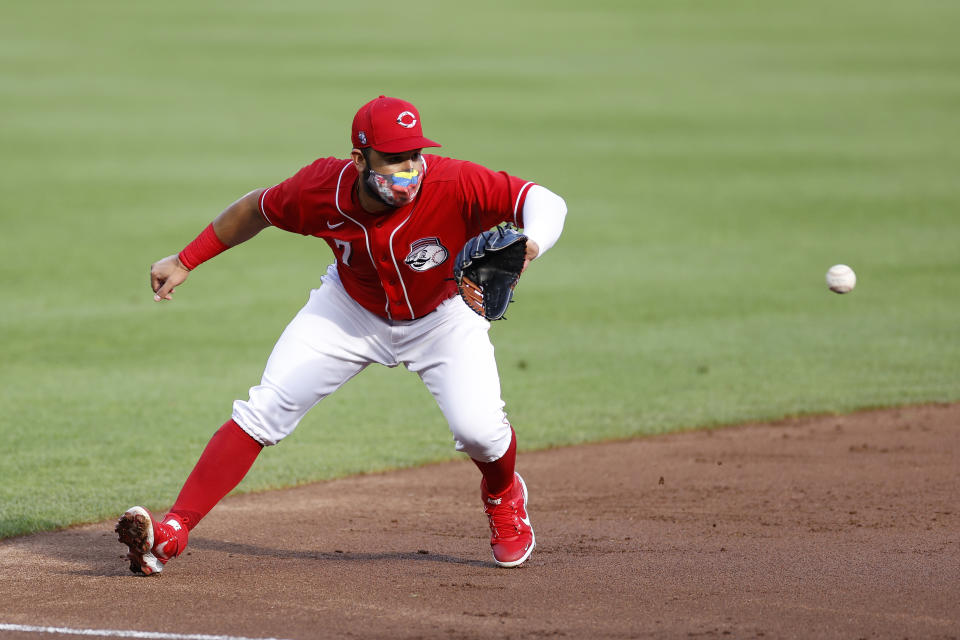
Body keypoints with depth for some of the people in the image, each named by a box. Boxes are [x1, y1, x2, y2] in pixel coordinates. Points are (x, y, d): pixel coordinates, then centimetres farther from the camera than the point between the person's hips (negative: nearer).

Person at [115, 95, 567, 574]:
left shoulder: (454, 185, -36)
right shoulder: (322, 189, -28)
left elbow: (545, 201, -34)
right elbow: (257, 209, -8)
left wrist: (529, 244, -56)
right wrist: (185, 262, -5)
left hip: (443, 314, -1)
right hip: (352, 309, 1)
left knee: (478, 427, -20)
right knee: (267, 407, -13)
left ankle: (503, 497, 19)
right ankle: (173, 530, -12)